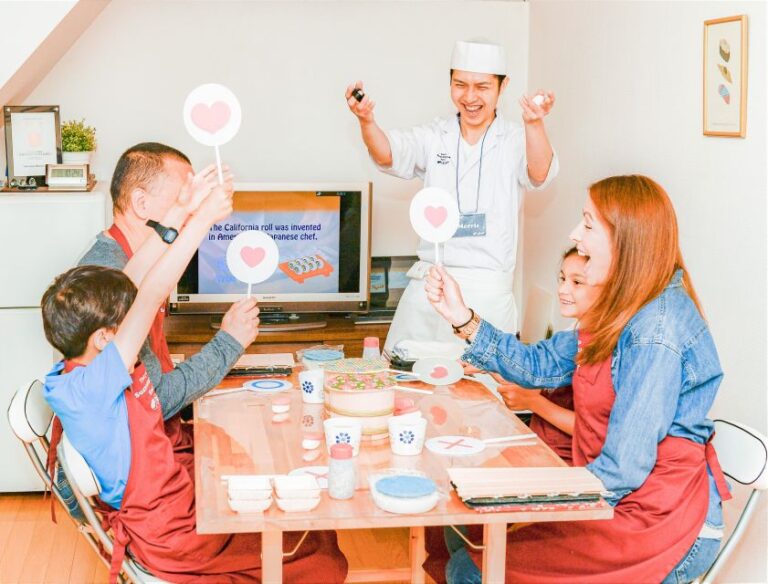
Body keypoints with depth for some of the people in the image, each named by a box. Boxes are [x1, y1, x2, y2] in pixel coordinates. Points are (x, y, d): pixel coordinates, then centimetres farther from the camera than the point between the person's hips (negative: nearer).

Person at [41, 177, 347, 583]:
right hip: (171, 538, -9)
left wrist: (186, 216, -10)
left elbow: (138, 283, -2)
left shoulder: (83, 369, -3)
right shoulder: (84, 390, -28)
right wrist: (202, 219, -30)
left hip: (179, 499, 9)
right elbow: (151, 295, -35)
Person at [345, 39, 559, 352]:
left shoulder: (515, 140, 0)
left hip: (487, 291, -2)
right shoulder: (434, 137, 7)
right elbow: (388, 155, -8)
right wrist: (367, 122, -31)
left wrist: (534, 123, -39)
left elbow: (539, 174, -18)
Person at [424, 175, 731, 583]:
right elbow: (541, 364, 12)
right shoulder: (622, 312, 7)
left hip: (657, 526, -9)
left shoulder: (656, 333, -24)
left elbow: (621, 470, -26)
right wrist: (461, 318, 4)